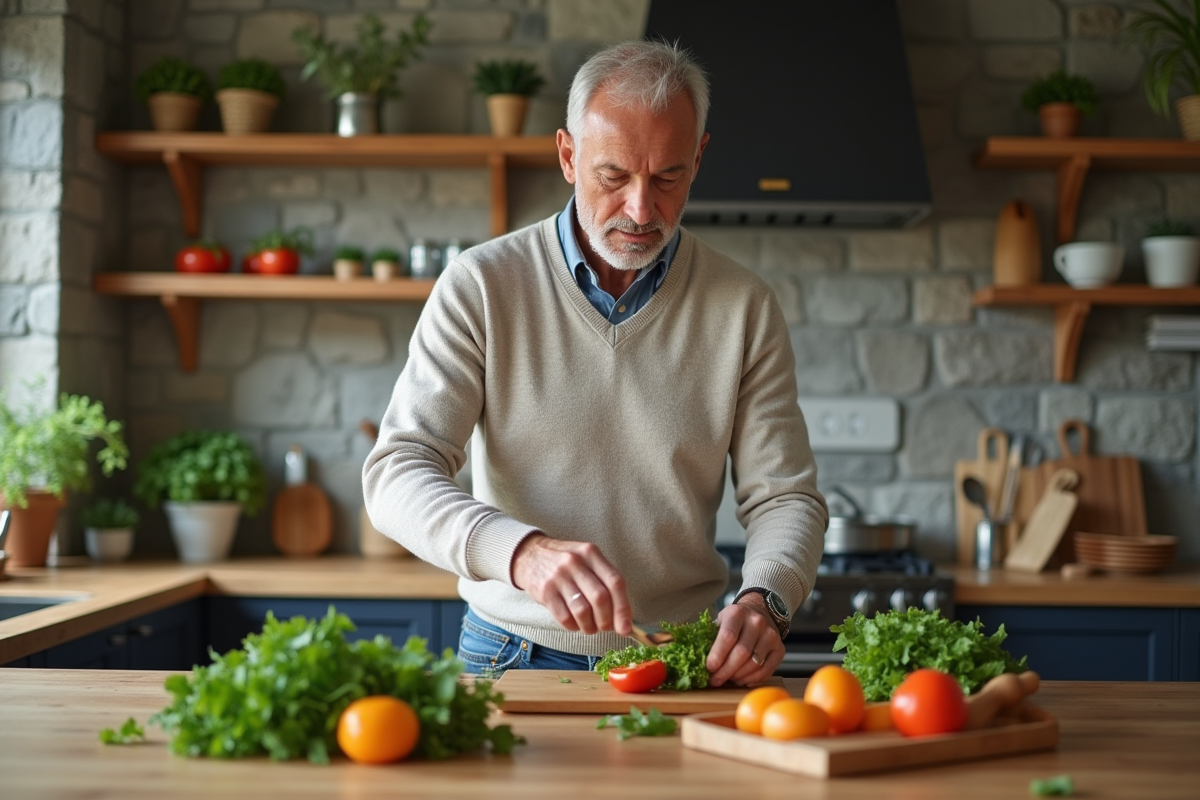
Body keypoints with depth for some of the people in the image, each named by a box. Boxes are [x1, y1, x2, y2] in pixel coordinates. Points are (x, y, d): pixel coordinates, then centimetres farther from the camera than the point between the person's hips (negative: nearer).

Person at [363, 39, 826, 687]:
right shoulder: (481, 287, -3)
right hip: (516, 654, -1)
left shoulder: (744, 308, 3)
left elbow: (784, 496, 5)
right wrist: (519, 550, -29)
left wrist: (764, 599, -17)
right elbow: (398, 473, -9)